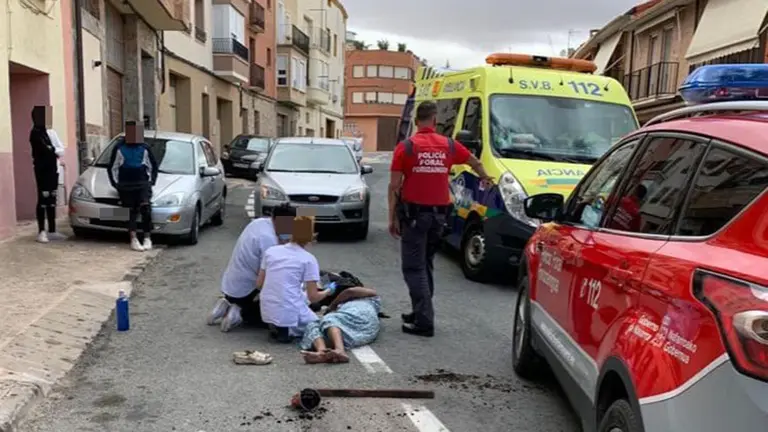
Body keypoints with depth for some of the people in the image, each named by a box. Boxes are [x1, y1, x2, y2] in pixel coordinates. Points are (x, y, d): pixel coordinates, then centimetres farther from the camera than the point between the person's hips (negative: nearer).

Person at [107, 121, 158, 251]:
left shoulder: (144, 148, 11)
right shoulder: (119, 148, 6)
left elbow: (153, 166, 20)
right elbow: (112, 168, 11)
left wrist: (151, 181, 11)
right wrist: (116, 184, 4)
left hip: (143, 183, 0)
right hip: (126, 185, 0)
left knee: (145, 206, -21)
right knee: (132, 210, -13)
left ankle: (147, 238, -15)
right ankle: (134, 240, -15)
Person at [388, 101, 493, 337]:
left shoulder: (406, 147, -6)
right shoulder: (449, 146, 5)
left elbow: (394, 186, -8)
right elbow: (474, 161, 24)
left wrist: (392, 218, -1)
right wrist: (484, 177, 45)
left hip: (414, 213, -4)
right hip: (439, 213, 5)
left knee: (413, 267, -1)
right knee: (425, 264, 19)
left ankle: (424, 320, -8)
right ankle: (421, 313, 28)